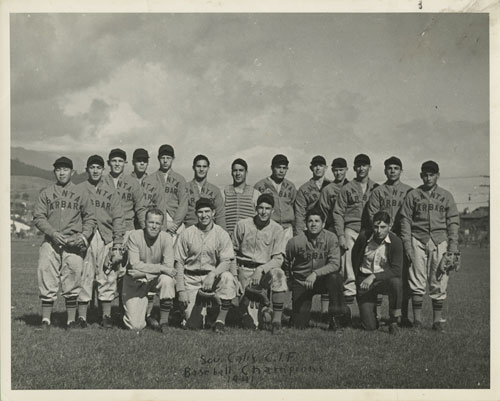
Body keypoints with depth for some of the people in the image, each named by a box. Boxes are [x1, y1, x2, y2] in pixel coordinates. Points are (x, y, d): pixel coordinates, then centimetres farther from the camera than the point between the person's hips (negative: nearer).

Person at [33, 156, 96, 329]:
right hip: (51, 243, 0)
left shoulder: (80, 194, 12)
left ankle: (71, 320, 4)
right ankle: (45, 319, 3)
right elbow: (38, 217, 6)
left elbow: (90, 218, 11)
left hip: (74, 244, 0)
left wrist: (83, 236, -5)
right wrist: (53, 233, -9)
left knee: (72, 282, -2)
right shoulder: (45, 193, 12)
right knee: (47, 281, -4)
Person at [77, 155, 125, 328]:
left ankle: (106, 316, 8)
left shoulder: (111, 192, 15)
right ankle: (82, 316, 2)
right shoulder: (78, 189, 11)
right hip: (84, 237, -1)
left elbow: (118, 218, 11)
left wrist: (118, 242, 1)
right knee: (84, 276, -4)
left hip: (106, 238, 2)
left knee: (107, 278, 1)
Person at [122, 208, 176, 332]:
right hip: (135, 282, -1)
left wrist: (142, 272, -25)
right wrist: (160, 268, -27)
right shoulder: (134, 236, -14)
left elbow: (168, 266, -20)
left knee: (167, 279, -35)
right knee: (135, 326, -12)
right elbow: (135, 265, -22)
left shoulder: (166, 238, -12)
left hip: (156, 280, 1)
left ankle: (164, 321, -16)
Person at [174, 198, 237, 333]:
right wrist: (181, 290, -8)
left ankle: (221, 320, -21)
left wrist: (213, 274, -30)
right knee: (193, 324, -12)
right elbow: (179, 263, 0)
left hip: (213, 275, 0)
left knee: (227, 277, -35)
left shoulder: (221, 234, -2)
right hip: (191, 278, 0)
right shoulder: (186, 234, -1)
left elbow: (226, 261, -9)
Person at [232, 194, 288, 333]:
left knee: (278, 274, -38)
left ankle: (277, 318, -27)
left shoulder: (277, 230, -1)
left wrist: (261, 269, -21)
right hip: (245, 271, 0)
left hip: (265, 269, 1)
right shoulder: (242, 225, 1)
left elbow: (278, 259, -6)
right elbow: (233, 252, 10)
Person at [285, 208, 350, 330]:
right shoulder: (295, 241, -11)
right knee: (299, 325, -8)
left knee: (334, 277, -35)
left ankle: (336, 314, -15)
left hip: (322, 281, 0)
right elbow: (285, 262, 5)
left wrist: (315, 273, -33)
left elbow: (335, 264, -21)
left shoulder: (331, 238, -12)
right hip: (301, 282, 0)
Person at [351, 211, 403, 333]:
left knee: (396, 282, -38)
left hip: (384, 278, 0)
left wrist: (374, 276, -29)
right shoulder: (363, 236, -10)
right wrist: (358, 279, 10)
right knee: (369, 326, -9)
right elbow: (354, 256, 9)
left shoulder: (395, 241, -14)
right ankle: (371, 310, 30)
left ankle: (394, 320, -14)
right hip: (364, 279, 0)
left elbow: (396, 270, -20)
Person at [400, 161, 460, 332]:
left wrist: (453, 246, -1)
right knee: (417, 282, -2)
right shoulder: (413, 195, 8)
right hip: (418, 240, -1)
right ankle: (417, 319, 5)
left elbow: (453, 222, 8)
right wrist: (407, 244, -4)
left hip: (439, 241, 1)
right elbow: (405, 221, 5)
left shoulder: (446, 196, 12)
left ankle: (437, 320, 6)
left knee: (439, 283, 0)